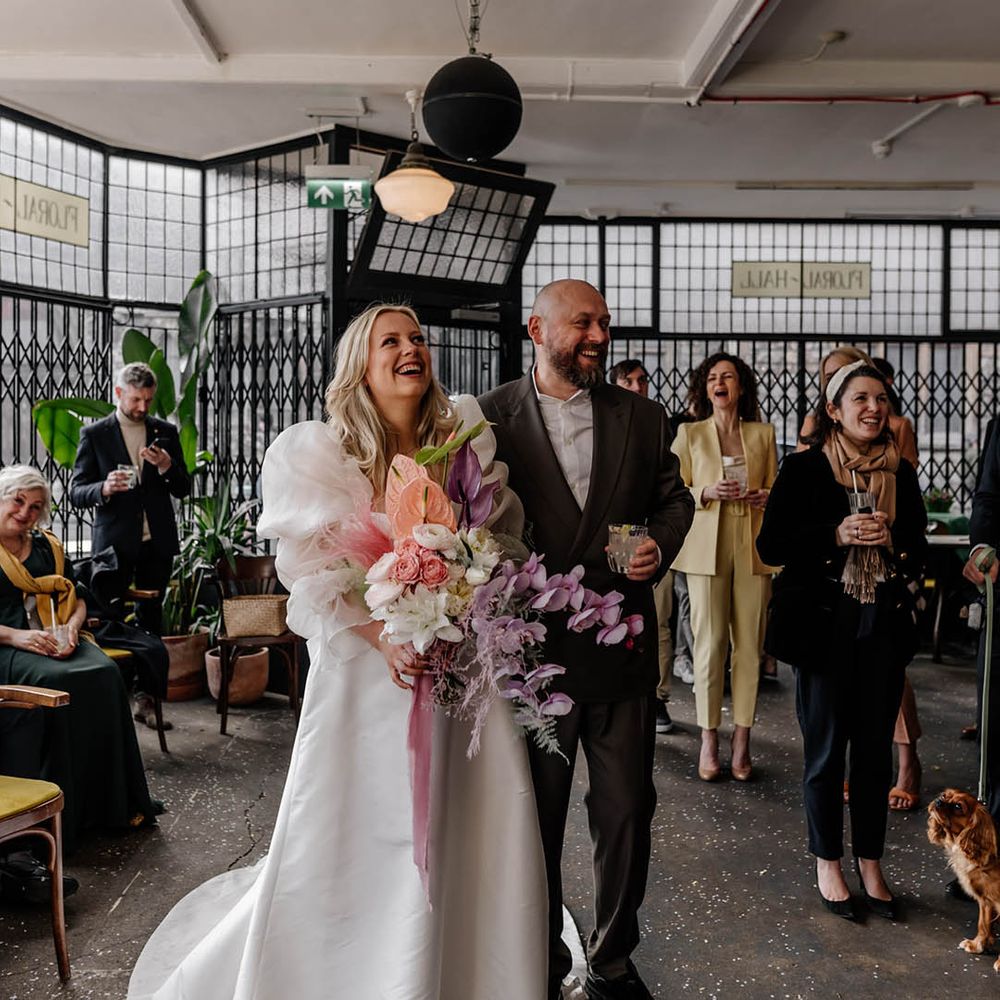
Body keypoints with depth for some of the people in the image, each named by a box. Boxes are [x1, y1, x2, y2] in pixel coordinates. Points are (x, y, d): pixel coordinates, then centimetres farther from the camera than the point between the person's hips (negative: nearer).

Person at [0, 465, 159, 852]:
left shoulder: (48, 547, 21)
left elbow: (77, 600, 20)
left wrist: (71, 627, -3)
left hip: (57, 641, 5)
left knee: (105, 673, -27)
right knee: (57, 680, -35)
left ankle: (116, 802, -22)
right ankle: (63, 814, -28)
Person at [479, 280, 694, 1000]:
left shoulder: (644, 417, 6)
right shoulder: (490, 417, -4)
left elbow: (674, 499, 15)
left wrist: (660, 546, -6)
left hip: (623, 649, 3)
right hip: (530, 649, -2)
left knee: (627, 812, 11)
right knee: (535, 818, 13)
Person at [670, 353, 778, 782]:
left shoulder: (763, 433, 13)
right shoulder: (689, 433, 7)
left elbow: (775, 488, 18)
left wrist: (766, 498, -4)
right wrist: (707, 493, -12)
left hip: (753, 548, 2)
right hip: (707, 549, -2)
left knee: (749, 645, 0)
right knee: (710, 643, -5)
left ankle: (741, 741, 8)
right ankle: (709, 742, 4)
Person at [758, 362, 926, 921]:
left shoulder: (901, 473, 6)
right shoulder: (804, 469, -5)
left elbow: (919, 555, 10)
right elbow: (771, 546, -7)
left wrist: (891, 538, -12)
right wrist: (836, 535, -19)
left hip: (884, 627, 4)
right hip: (824, 625, -3)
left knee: (875, 748, 12)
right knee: (826, 750, 7)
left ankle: (870, 864, 28)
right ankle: (829, 865, 24)